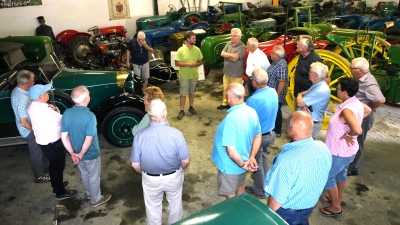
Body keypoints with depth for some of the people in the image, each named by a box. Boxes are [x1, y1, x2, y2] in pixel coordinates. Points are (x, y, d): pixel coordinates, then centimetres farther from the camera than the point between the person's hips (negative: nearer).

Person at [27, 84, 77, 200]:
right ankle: (61, 192, 21)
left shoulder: (33, 107, 1)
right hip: (52, 143, -9)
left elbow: (51, 118, 9)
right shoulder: (44, 110, -30)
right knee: (58, 166, 7)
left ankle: (56, 185, 44)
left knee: (53, 165, 25)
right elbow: (62, 120, -21)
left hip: (44, 141, 9)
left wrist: (53, 109, -12)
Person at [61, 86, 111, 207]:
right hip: (91, 154, -6)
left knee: (84, 174, 28)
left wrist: (72, 153, -2)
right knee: (94, 177, 16)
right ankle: (96, 199, 35)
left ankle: (89, 193, 50)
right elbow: (88, 140, -28)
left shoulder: (66, 114, -11)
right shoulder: (90, 116, -30)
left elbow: (64, 136, -6)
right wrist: (81, 154, -15)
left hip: (76, 153, 6)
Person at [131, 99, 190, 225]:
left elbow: (135, 165, -11)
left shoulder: (140, 135, -21)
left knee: (153, 208, 25)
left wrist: (145, 173, 10)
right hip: (173, 177, 0)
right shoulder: (176, 134, -25)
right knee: (175, 204, 28)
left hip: (150, 179, 0)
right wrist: (179, 170, 8)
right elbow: (185, 161, -15)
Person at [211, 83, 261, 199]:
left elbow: (231, 151, -33)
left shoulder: (231, 118, -33)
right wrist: (251, 158, 2)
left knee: (230, 196, 16)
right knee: (239, 187, 31)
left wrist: (242, 164, -16)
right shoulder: (252, 112, -8)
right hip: (242, 163, 8)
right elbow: (258, 137, 4)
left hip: (230, 166, -8)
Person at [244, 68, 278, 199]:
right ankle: (264, 181, 52)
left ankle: (259, 191, 33)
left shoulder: (253, 100, -33)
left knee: (257, 162, 14)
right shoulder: (273, 92, -9)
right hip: (270, 132, 7)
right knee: (263, 157, 29)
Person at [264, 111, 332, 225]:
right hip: (310, 206, 6)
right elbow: (320, 179, 3)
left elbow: (276, 199, -27)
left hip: (287, 212, -5)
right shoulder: (324, 148, -16)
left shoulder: (287, 160, -38)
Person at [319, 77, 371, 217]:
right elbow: (368, 110, 19)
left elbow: (358, 130, -44)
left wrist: (347, 135, -24)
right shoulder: (356, 103, -4)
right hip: (346, 150, 9)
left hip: (339, 152, -9)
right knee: (341, 174, 25)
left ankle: (335, 207, 23)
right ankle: (337, 200, 44)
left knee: (327, 177, 9)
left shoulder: (346, 110, -32)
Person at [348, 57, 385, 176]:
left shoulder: (369, 84, -29)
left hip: (363, 117, -9)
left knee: (356, 143, 5)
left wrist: (370, 108, -22)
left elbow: (381, 100, -39)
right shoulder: (362, 78, 0)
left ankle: (352, 168, 22)